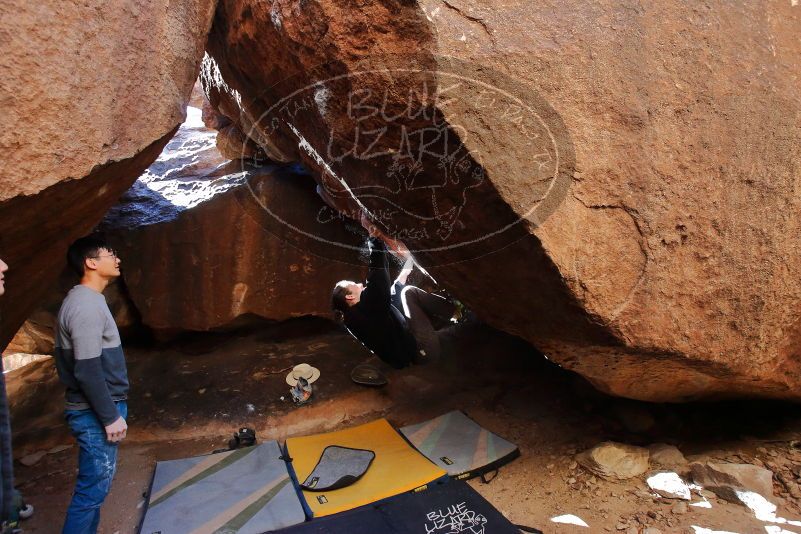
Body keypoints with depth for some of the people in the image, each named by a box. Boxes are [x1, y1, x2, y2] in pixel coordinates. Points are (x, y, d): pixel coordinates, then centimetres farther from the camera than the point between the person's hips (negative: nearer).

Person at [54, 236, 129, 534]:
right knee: (93, 488, 0)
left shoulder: (84, 300, 11)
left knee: (94, 485, 18)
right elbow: (88, 372, -24)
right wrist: (110, 417, -19)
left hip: (94, 410, 10)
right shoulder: (87, 306, -20)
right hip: (96, 414, -10)